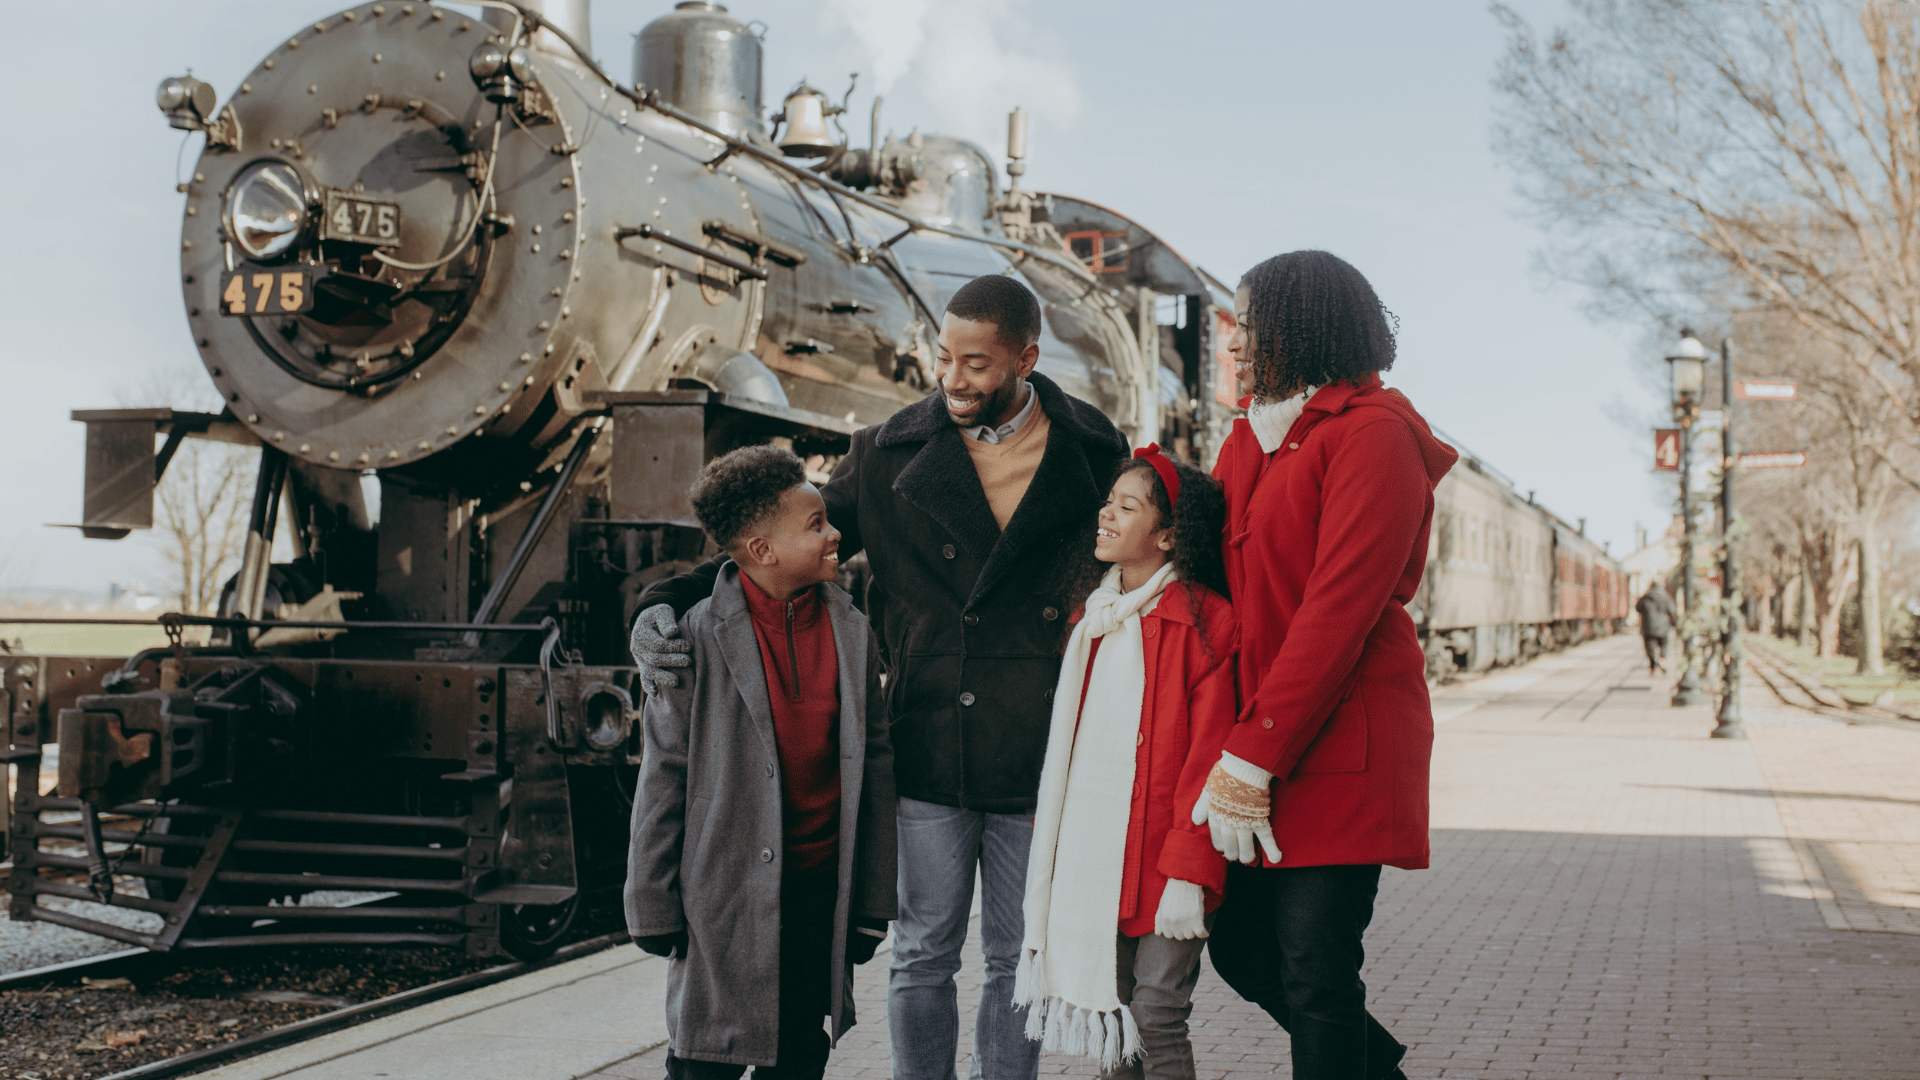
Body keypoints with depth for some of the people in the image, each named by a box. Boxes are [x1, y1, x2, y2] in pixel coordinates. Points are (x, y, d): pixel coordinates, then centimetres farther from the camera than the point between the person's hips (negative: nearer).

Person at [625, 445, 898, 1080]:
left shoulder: (851, 632, 2)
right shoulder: (698, 637, -9)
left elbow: (874, 764, 6)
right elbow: (664, 777, -6)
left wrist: (872, 900, 6)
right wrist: (655, 907, -5)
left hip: (821, 890, 4)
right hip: (724, 893, -4)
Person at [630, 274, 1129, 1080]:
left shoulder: (1094, 457, -2)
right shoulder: (889, 455, -1)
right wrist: (667, 602, -14)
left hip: (1037, 763, 0)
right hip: (928, 756, 1)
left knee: (1017, 964, 13)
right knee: (923, 957, 11)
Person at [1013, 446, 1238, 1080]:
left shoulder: (1203, 619, -10)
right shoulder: (1092, 618, 12)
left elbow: (1208, 758, -13)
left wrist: (1187, 873, -17)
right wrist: (1049, 843, 13)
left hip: (1155, 861, -6)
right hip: (1087, 855, 6)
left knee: (1156, 1022, -1)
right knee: (1110, 1019, 13)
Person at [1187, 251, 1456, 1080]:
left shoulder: (1372, 432, -11)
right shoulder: (1251, 436, 15)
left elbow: (1338, 610, -18)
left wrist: (1253, 757, -20)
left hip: (1341, 741, -8)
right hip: (1258, 735, 8)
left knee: (1313, 967, -5)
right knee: (1242, 947, 13)